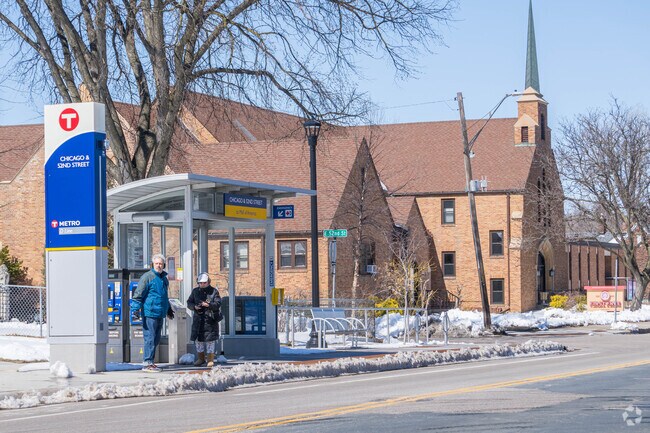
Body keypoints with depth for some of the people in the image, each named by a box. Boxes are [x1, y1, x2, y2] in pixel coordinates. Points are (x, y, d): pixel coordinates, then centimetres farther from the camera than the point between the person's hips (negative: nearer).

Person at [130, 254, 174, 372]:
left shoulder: (164, 278, 18)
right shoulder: (147, 277, -7)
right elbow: (138, 293, -10)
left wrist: (169, 310, 37)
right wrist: (136, 308, -19)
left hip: (160, 314, 8)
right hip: (149, 313, -8)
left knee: (156, 339, 10)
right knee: (150, 338, -10)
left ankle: (150, 362, 17)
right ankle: (147, 363, -10)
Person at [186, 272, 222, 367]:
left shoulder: (214, 291, 0)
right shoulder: (195, 291, 10)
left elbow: (218, 304, -8)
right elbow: (189, 303, 9)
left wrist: (209, 305, -26)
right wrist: (194, 307, -12)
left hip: (210, 319, -4)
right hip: (198, 319, 4)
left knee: (210, 339, -4)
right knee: (198, 338, 7)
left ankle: (210, 359, 3)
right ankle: (201, 358, 22)